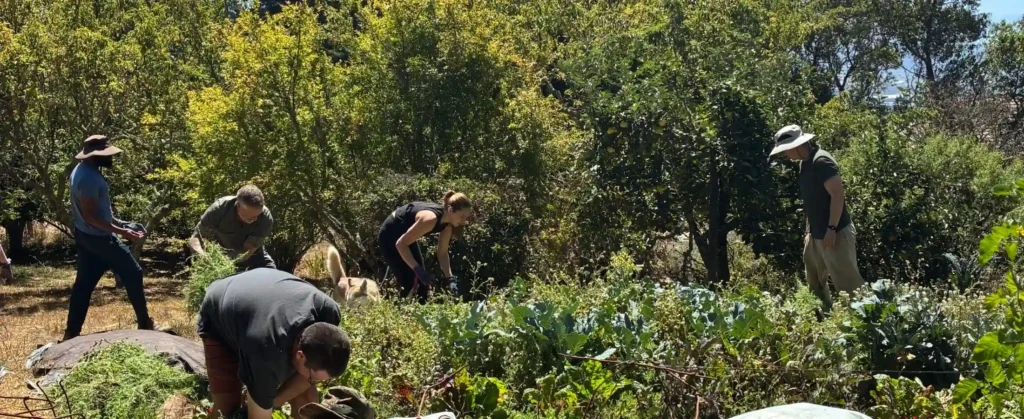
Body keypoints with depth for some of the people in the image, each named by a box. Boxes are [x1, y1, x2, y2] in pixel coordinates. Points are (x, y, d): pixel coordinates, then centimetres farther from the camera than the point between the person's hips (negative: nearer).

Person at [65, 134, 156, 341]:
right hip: (99, 237, -10)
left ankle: (71, 332, 16)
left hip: (87, 236, 10)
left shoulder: (83, 170, 8)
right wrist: (119, 230, -28)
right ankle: (145, 323, 11)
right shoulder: (89, 177, -25)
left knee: (84, 282, 13)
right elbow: (90, 215, -26)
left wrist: (117, 222, 17)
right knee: (133, 273, 2)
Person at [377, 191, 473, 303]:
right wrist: (418, 269, -35)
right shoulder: (430, 219, -36)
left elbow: (442, 253, 0)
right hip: (389, 236, -9)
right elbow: (400, 244, -33)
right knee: (410, 283, -12)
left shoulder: (447, 223, -10)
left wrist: (450, 279, -9)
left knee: (423, 282, 7)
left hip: (406, 235, 9)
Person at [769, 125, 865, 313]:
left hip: (835, 234, -10)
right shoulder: (805, 163, 12)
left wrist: (831, 229, -23)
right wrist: (810, 231, 19)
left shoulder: (821, 161, -17)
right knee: (815, 282, 19)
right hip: (817, 235, 10)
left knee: (847, 282, -9)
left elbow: (838, 195, -21)